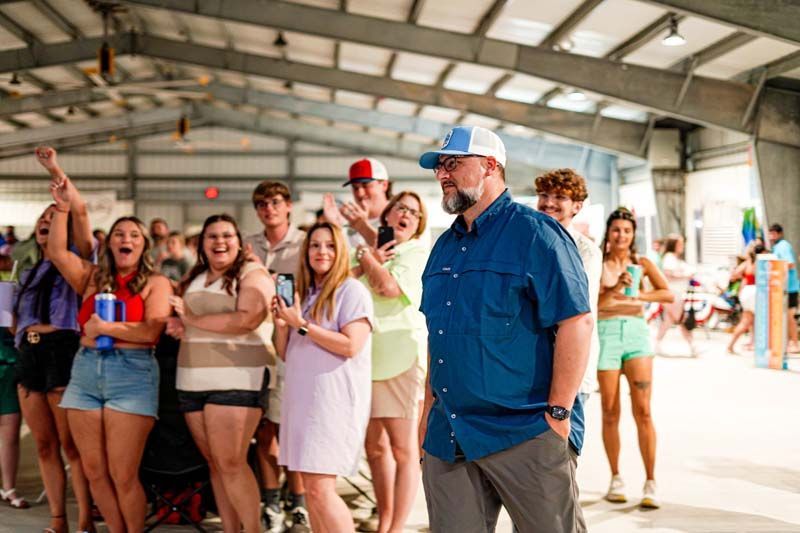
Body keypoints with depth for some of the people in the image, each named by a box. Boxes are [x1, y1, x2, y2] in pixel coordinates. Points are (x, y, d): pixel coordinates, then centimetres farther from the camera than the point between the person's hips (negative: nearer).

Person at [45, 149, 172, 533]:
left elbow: (151, 332, -9)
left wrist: (105, 328, -13)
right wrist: (63, 207, -6)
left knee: (122, 475, -3)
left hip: (132, 374, -4)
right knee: (94, 472, 7)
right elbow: (56, 251, 1)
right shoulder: (92, 277, 14)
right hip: (85, 371, 5)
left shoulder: (156, 283, 3)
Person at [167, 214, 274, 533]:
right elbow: (183, 320, 28)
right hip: (192, 381, 7)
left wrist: (193, 320, -12)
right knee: (214, 462, 7)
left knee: (230, 462, -12)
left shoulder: (252, 275, -3)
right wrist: (177, 327, 3)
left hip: (236, 382, -7)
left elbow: (247, 319, -18)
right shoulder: (193, 279, 18)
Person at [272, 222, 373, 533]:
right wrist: (281, 324, 0)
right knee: (310, 486, 9)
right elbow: (286, 354, 19)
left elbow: (351, 346, -16)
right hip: (303, 399, 8)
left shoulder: (352, 291, -4)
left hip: (334, 400, -8)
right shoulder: (304, 294, 18)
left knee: (320, 488, -13)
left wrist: (302, 325, -13)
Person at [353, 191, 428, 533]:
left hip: (401, 359, -6)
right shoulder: (370, 251, 18)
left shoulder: (418, 253, 2)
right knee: (375, 447, 11)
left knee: (403, 448, -5)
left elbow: (390, 287, -14)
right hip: (364, 360, 6)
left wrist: (367, 258, 1)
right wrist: (367, 263, -6)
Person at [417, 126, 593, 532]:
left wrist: (557, 413, -17)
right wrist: (429, 408, 16)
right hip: (446, 437, 7)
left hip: (524, 433, -7)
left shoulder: (534, 233, -8)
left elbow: (576, 322, -14)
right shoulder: (444, 246, 15)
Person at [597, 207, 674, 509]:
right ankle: (616, 479, 18)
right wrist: (615, 288, -23)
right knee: (610, 412, 5)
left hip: (637, 332, 1)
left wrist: (639, 295, -19)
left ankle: (651, 483, -2)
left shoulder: (642, 264, 8)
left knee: (643, 411, -5)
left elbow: (668, 295, -4)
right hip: (607, 334, -1)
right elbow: (591, 304, -8)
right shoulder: (598, 264, 3)